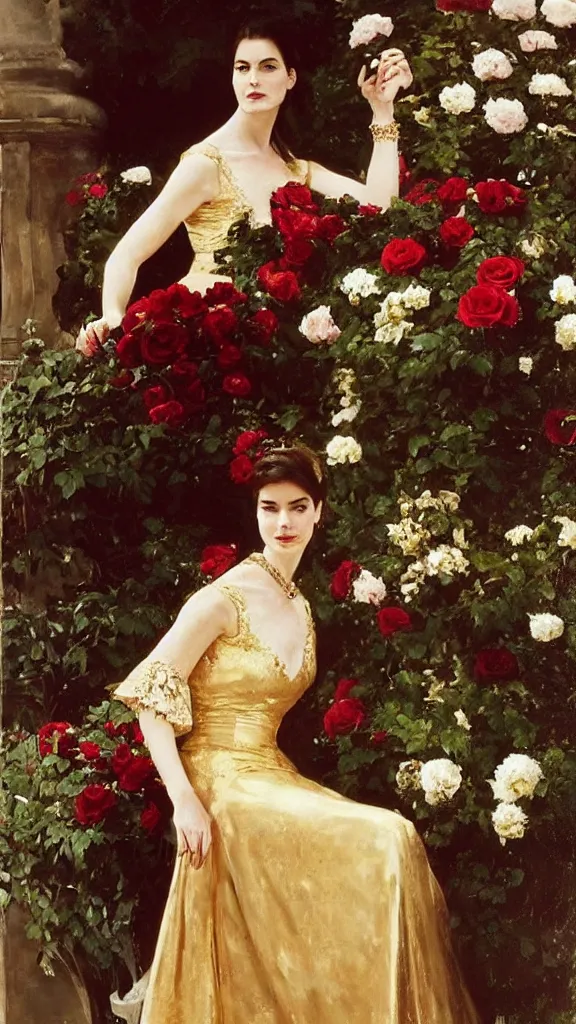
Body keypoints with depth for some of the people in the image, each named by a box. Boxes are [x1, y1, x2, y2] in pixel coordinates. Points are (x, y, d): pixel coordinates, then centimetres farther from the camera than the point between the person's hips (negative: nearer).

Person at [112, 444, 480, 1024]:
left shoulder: (300, 610, 14)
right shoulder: (224, 599, -10)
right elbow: (149, 698, -13)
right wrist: (185, 801, -20)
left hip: (272, 777, 7)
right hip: (222, 786, -7)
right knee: (385, 844, -20)